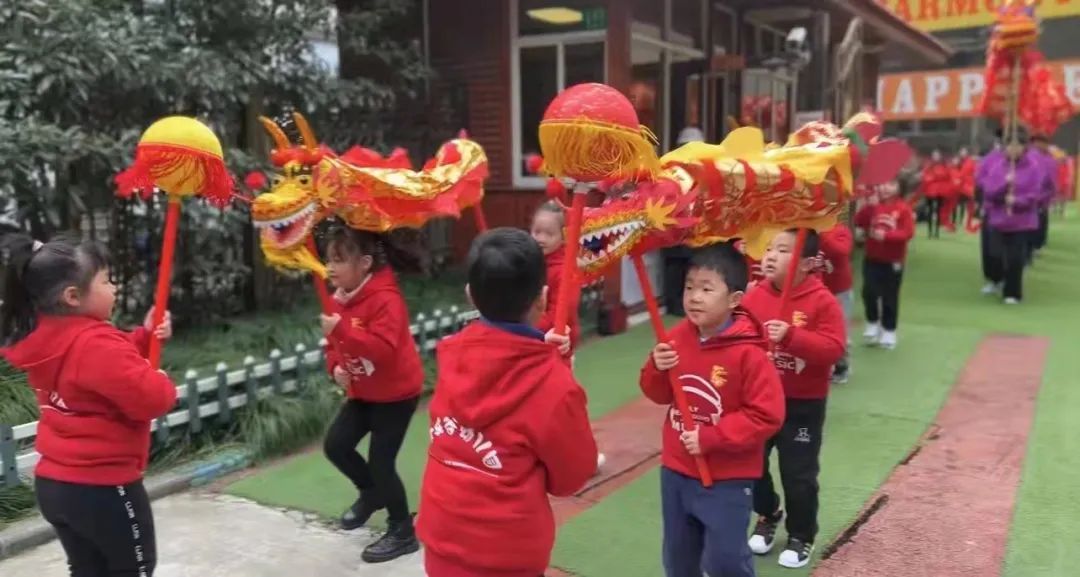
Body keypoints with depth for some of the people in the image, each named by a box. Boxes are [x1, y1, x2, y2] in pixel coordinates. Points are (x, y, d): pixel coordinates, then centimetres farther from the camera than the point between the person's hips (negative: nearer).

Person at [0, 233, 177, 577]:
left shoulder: (47, 339, 6)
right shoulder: (95, 344, -25)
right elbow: (151, 399, -29)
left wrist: (144, 337, 6)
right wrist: (163, 383, -8)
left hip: (53, 484, 9)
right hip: (102, 487, -9)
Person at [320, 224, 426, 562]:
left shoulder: (385, 299, -25)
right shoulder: (341, 298, 3)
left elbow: (384, 350, -36)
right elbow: (336, 344, 14)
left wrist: (341, 330, -41)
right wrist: (336, 367, -6)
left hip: (396, 394, -8)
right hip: (362, 392, 8)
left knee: (381, 462, -5)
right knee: (335, 445, 3)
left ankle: (403, 533, 15)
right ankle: (371, 493, 31)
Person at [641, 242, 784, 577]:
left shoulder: (748, 352, -20)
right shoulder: (678, 337, -3)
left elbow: (766, 416, -20)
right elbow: (660, 395, 8)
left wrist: (710, 437, -22)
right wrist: (657, 369, -14)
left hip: (727, 480, -6)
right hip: (676, 471, 6)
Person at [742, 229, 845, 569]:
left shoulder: (822, 301, -15)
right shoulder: (753, 296, -3)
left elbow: (833, 349, -23)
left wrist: (791, 336, -34)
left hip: (803, 405, -4)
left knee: (798, 474, 6)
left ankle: (801, 536, 28)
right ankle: (767, 516, 41)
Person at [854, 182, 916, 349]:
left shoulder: (903, 208, -8)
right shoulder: (873, 205, 1)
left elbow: (908, 233, -16)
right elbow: (859, 222, -12)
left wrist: (886, 235, -27)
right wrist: (870, 206, -22)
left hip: (893, 261, -2)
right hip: (872, 259, 2)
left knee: (889, 297, 6)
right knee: (869, 292, -6)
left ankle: (889, 331, 20)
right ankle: (873, 323, 17)